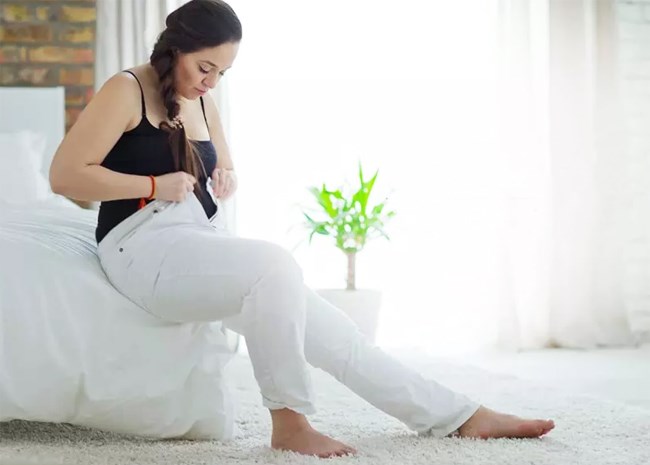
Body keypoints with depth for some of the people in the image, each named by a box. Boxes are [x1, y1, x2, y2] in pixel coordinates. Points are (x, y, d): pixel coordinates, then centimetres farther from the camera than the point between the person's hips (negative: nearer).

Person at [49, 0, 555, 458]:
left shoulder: (202, 103, 17)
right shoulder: (126, 91, -6)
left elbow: (224, 169, 31)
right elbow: (65, 175, -13)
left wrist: (226, 179, 6)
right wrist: (157, 185, -16)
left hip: (200, 245, 8)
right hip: (145, 249, -8)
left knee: (324, 326, -4)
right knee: (274, 263, -34)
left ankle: (461, 416, -3)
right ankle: (289, 422, -23)